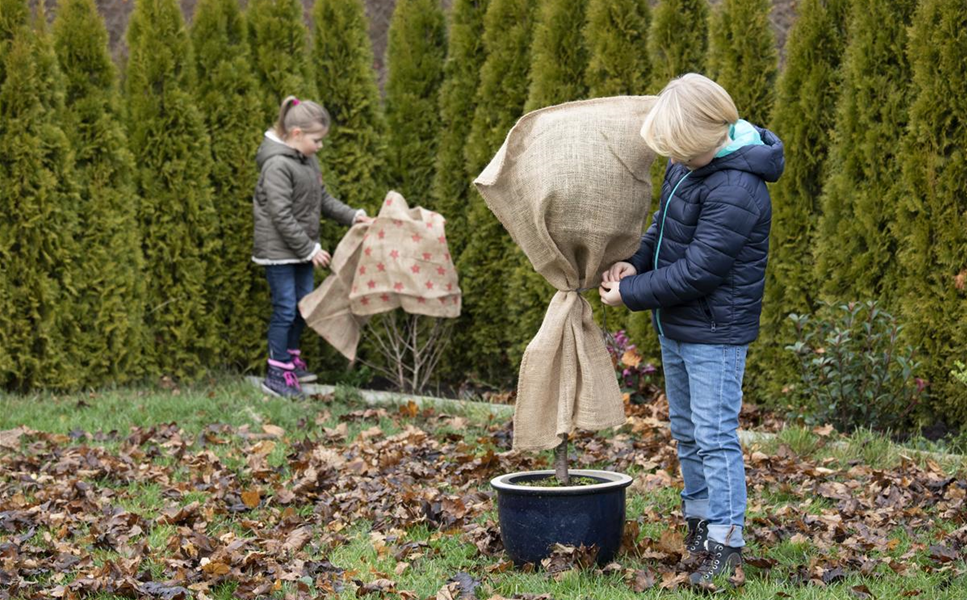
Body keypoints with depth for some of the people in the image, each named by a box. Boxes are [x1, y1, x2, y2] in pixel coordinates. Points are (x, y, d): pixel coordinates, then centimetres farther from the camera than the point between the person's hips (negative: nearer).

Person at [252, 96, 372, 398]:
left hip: (301, 249, 9)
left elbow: (322, 199, 16)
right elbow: (281, 216, -23)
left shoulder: (308, 160, 7)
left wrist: (352, 215, 3)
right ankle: (277, 375, 5)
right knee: (285, 309, -4)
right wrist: (310, 249, -19)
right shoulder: (277, 165, -21)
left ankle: (291, 358, 32)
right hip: (279, 250, -9)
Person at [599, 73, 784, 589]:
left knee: (715, 436, -4)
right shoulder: (688, 160, 2)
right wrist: (637, 262, -1)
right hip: (676, 324, 9)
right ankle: (698, 523, 32)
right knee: (685, 431, 19)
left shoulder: (736, 189, -27)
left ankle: (726, 542, 5)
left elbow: (699, 269, -26)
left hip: (715, 332, -9)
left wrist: (631, 294, -18)